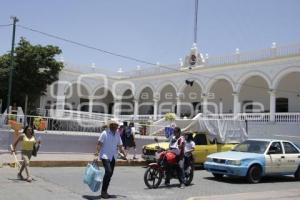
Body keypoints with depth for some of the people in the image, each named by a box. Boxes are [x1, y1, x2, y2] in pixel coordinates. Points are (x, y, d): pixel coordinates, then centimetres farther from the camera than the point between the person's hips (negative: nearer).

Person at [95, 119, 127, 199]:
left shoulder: (117, 135, 11)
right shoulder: (105, 133, -8)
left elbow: (120, 146, 17)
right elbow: (99, 143, -12)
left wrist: (125, 154, 11)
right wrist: (97, 152, -25)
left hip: (113, 157, 7)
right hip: (105, 156, -7)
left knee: (110, 173, 9)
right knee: (108, 171, -21)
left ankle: (105, 191, 22)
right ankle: (103, 191, -10)